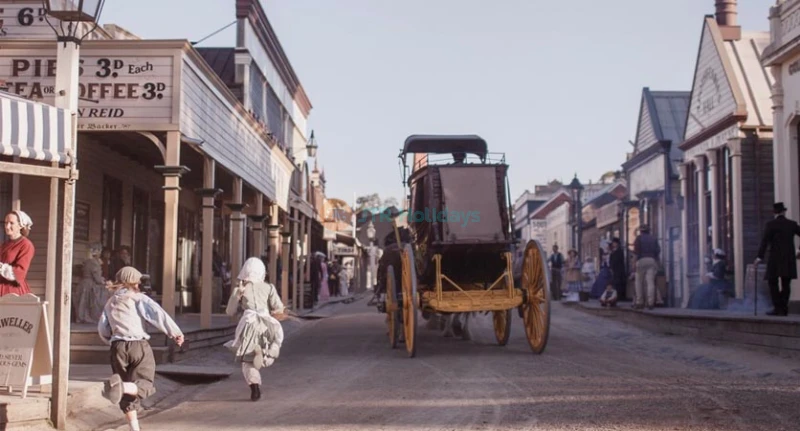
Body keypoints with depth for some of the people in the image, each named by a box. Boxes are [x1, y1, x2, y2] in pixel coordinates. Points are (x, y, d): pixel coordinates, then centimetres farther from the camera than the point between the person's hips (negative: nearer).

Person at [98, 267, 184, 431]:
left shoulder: (110, 303, 17)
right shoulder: (137, 298, 2)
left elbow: (102, 329, 15)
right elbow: (157, 314, -12)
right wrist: (175, 332, -11)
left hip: (118, 348, 5)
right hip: (139, 345, -5)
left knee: (128, 394, 14)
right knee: (144, 385, -7)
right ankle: (122, 386, -37)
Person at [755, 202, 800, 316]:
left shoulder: (771, 224, -4)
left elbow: (765, 241, -11)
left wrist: (760, 257, -12)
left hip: (776, 259, -4)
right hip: (789, 259, 4)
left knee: (773, 283, -1)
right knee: (786, 284, 8)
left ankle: (778, 308, -10)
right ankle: (784, 309, 5)